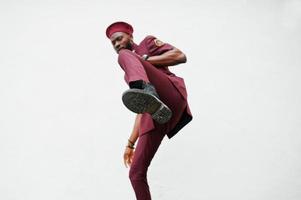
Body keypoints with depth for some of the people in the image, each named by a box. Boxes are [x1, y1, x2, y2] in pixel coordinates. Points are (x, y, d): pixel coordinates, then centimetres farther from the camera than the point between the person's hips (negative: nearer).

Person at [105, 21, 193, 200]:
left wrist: (144, 60, 3)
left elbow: (180, 56, 6)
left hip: (172, 96, -7)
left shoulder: (147, 43, 23)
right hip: (153, 113, 7)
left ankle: (147, 93, -52)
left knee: (125, 56, -21)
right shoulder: (129, 75, 37)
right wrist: (131, 143, 28)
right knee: (136, 173, -1)